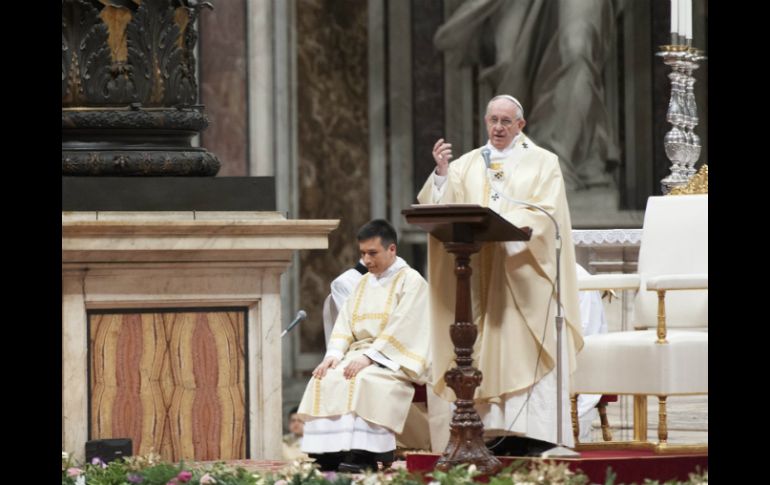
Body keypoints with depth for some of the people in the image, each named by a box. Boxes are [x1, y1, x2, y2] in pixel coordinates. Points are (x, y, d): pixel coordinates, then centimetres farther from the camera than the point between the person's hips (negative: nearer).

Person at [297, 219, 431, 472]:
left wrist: (369, 356, -24)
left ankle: (360, 456, -38)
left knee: (362, 382, -35)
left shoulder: (411, 281, -3)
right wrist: (335, 353, -8)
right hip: (360, 355, 7)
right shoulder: (364, 283, 20)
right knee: (325, 381, -20)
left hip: (394, 361, -7)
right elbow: (345, 323, 12)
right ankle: (328, 455, -28)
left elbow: (401, 329, -15)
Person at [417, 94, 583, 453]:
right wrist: (441, 172, -14)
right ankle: (491, 428, -7)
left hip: (524, 276, -3)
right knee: (483, 354, -4)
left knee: (525, 354, -10)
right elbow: (439, 207, 3)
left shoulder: (542, 164, 8)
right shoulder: (467, 165, 15)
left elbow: (545, 214, -6)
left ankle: (531, 433, -13)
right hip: (479, 273, 3)